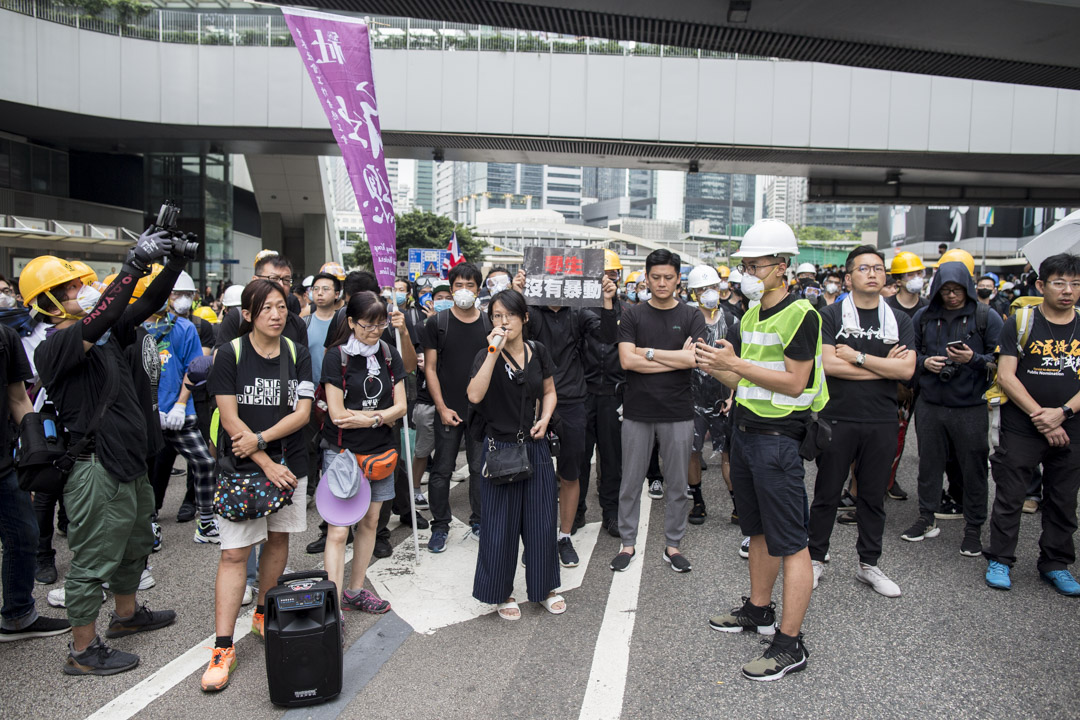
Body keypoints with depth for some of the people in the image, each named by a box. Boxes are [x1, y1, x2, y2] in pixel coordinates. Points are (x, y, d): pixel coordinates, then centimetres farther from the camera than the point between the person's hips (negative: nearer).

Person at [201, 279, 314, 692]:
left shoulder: (298, 355, 3)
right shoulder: (230, 354, -5)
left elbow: (302, 413, -4)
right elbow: (230, 418, -10)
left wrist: (260, 439, -17)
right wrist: (267, 465, -14)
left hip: (289, 464, 3)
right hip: (242, 467, -3)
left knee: (278, 538, 13)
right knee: (234, 552, -4)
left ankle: (263, 614, 34)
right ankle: (223, 648, 2)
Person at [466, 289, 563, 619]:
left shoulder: (538, 352, 2)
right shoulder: (486, 356, -8)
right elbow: (475, 395, -26)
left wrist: (545, 418, -2)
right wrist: (494, 353, -30)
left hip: (535, 446, 3)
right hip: (500, 448, -3)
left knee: (541, 520, 11)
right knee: (501, 524, 6)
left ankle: (544, 588, 30)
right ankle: (502, 593, 25)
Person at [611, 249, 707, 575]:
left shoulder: (691, 317, 3)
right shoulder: (632, 316, 2)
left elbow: (693, 358, -12)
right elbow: (627, 360, -11)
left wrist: (648, 352, -10)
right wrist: (675, 360, -10)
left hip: (678, 413, 0)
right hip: (637, 411, 0)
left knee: (677, 485, 9)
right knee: (630, 483, 8)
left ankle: (672, 544, 25)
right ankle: (628, 543, 22)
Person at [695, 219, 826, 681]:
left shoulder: (800, 314, -12)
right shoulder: (750, 316, 14)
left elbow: (794, 382, -19)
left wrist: (736, 363, -22)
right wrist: (714, 366, -3)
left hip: (778, 438, -9)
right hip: (745, 431, 9)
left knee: (791, 543, -2)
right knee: (759, 531, 19)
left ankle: (790, 644, 5)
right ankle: (759, 609, 34)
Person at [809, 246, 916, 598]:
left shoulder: (899, 321, 8)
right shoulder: (831, 316, -1)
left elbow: (906, 369, -5)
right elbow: (829, 365, -14)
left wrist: (857, 357, -11)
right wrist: (883, 366, -9)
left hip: (882, 422, 3)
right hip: (838, 419, -3)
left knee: (873, 496, 12)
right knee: (827, 493, 6)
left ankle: (868, 564, 27)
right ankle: (815, 559, 21)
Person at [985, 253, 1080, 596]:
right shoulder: (1021, 322, -3)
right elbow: (1006, 376, -8)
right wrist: (1040, 416, -14)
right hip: (1020, 429, -3)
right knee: (1009, 497, 4)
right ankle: (1000, 560, 18)